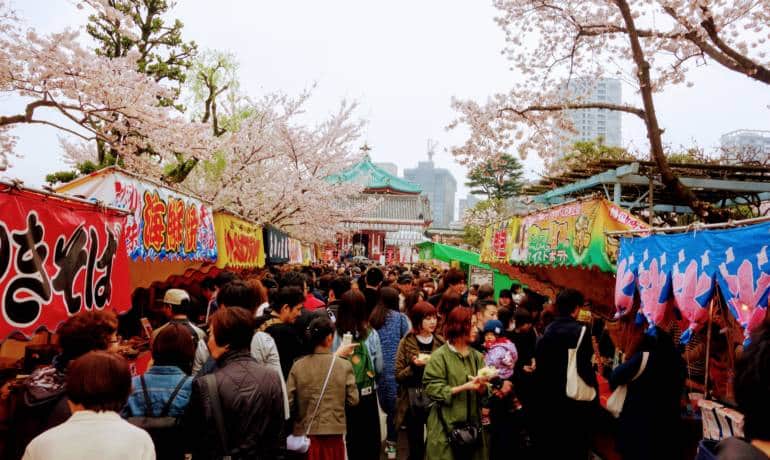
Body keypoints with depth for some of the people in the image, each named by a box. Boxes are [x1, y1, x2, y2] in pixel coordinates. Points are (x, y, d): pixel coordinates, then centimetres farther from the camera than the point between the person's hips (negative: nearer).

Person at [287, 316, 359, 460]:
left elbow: (289, 401, -7)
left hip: (305, 432, 1)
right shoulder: (344, 365, -11)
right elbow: (353, 400, -6)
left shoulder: (298, 366, -9)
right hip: (334, 432, -1)